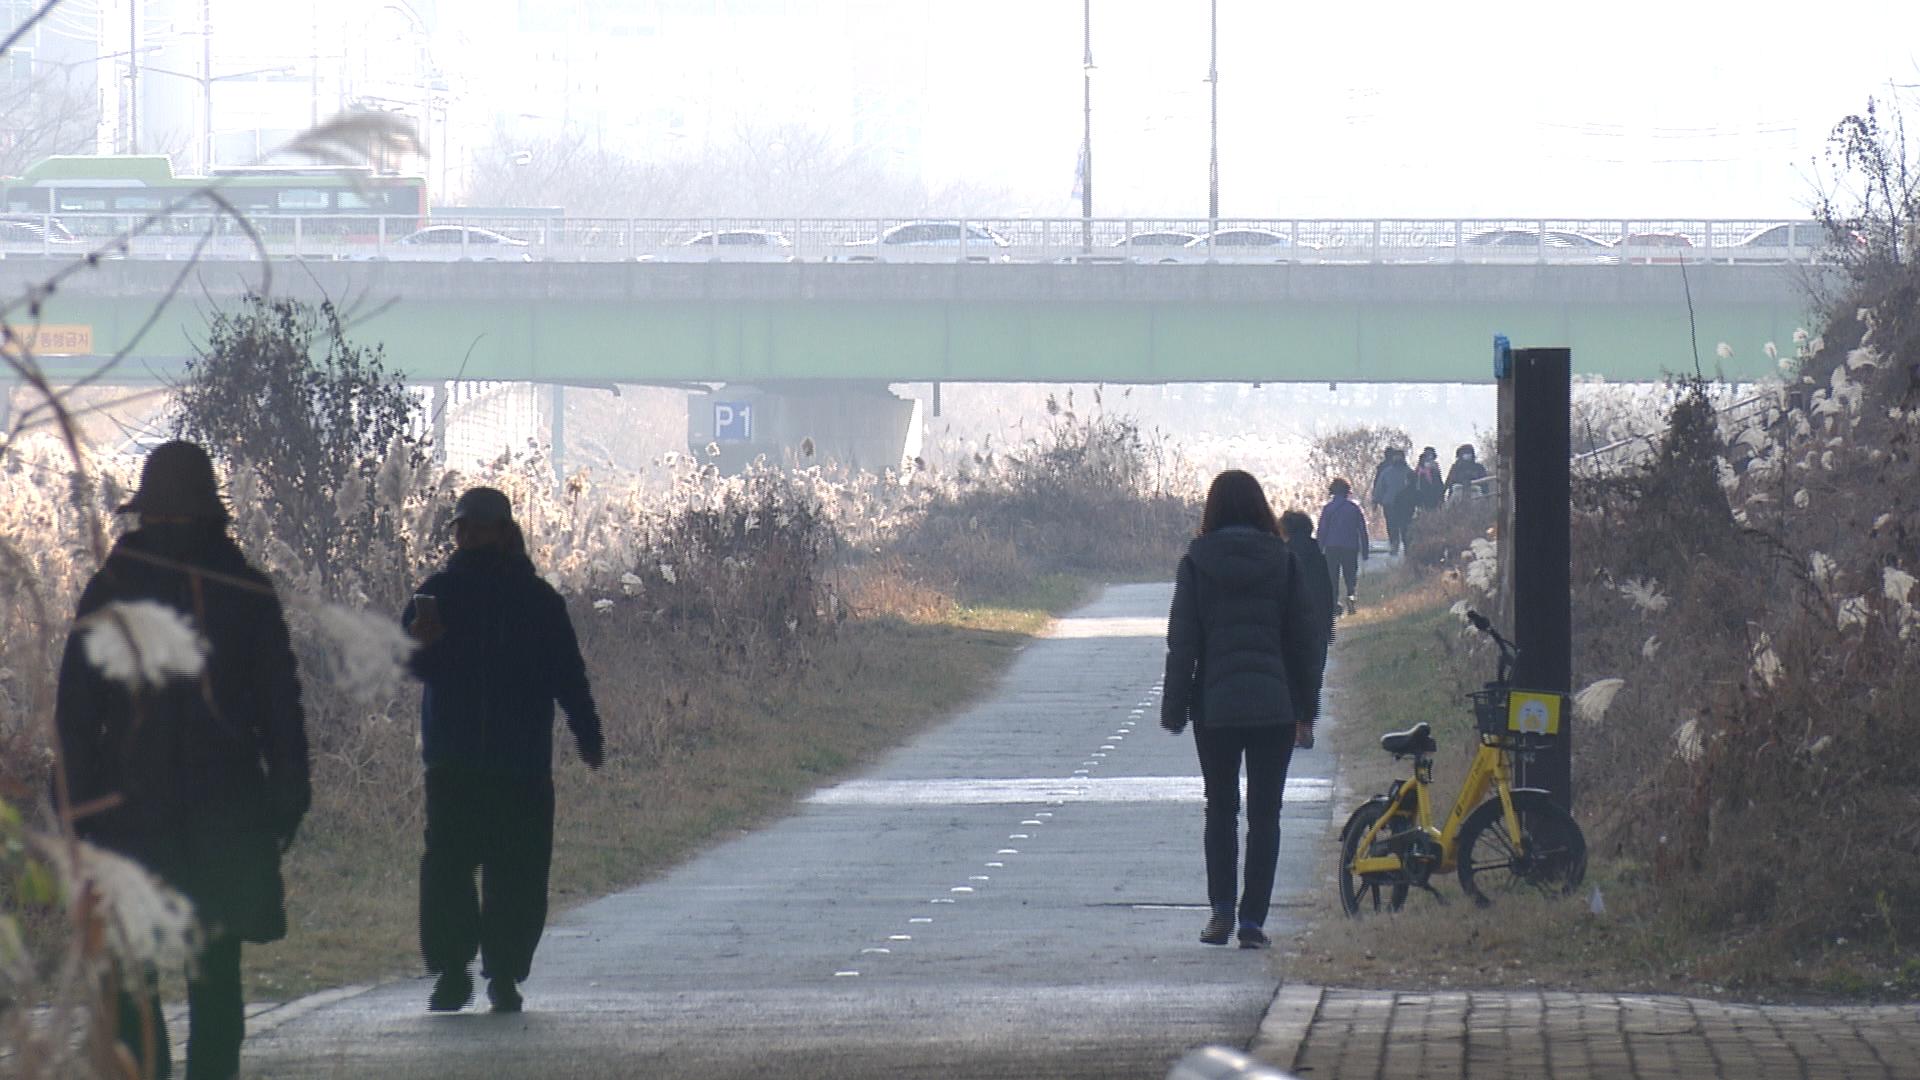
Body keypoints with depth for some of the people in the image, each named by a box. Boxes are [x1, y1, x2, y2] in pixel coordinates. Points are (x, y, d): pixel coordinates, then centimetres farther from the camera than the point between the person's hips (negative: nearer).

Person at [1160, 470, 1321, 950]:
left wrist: (1174, 709, 3)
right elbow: (1304, 637, 3)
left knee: (1220, 808, 13)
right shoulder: (1281, 560, 1)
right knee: (1264, 814, 5)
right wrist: (1306, 707, 10)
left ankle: (1221, 910, 3)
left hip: (1215, 705, 0)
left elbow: (1183, 641, -2)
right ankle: (1253, 920, 0)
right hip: (1274, 705, 0)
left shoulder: (1197, 563, -2)